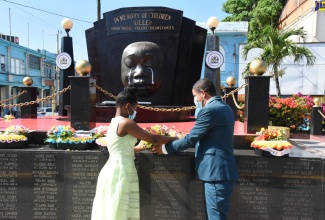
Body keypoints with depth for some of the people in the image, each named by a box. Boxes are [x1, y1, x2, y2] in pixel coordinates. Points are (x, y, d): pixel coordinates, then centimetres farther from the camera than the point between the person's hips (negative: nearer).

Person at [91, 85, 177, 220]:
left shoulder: (114, 123, 14)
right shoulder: (126, 122, -14)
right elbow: (153, 139, -13)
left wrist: (137, 148, 28)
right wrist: (174, 139, 1)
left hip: (112, 171, 9)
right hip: (120, 172, -9)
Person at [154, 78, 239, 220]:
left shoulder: (209, 110, -17)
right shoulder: (225, 108, 14)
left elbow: (191, 139, -16)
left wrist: (165, 148, -4)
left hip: (216, 172, -10)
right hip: (222, 170, 10)